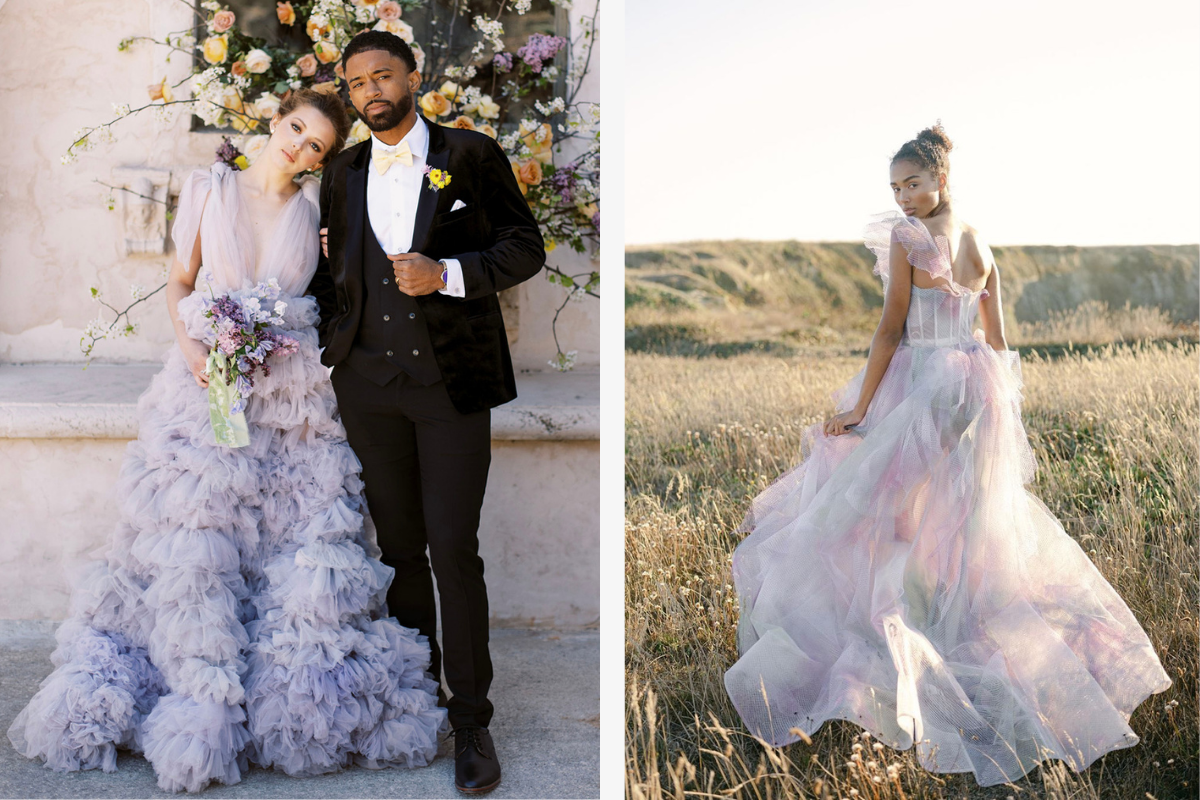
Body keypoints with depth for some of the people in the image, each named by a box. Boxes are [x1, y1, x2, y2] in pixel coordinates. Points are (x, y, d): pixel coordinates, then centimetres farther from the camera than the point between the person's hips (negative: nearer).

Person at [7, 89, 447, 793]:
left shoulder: (316, 205, 8)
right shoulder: (210, 188, 8)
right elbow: (179, 282, 10)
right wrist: (191, 344, -7)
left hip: (294, 397, 0)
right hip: (210, 384, 0)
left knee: (305, 543, -3)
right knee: (196, 544, -3)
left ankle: (300, 707, 9)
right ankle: (204, 702, 6)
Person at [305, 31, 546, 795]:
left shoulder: (471, 154, 1)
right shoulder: (344, 172, 12)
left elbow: (526, 246, -1)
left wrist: (448, 274, -15)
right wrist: (325, 320, 6)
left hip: (452, 381, -4)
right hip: (369, 381, 4)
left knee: (454, 550, -6)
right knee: (399, 546, 10)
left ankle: (471, 719, 7)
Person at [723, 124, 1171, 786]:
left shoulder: (905, 237, -12)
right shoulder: (980, 246, 10)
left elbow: (890, 330, -14)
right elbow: (998, 341, 13)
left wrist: (859, 408, -11)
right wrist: (995, 404, 22)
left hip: (920, 390, -7)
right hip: (977, 394, 7)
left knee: (892, 522, 1)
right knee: (978, 526, 18)